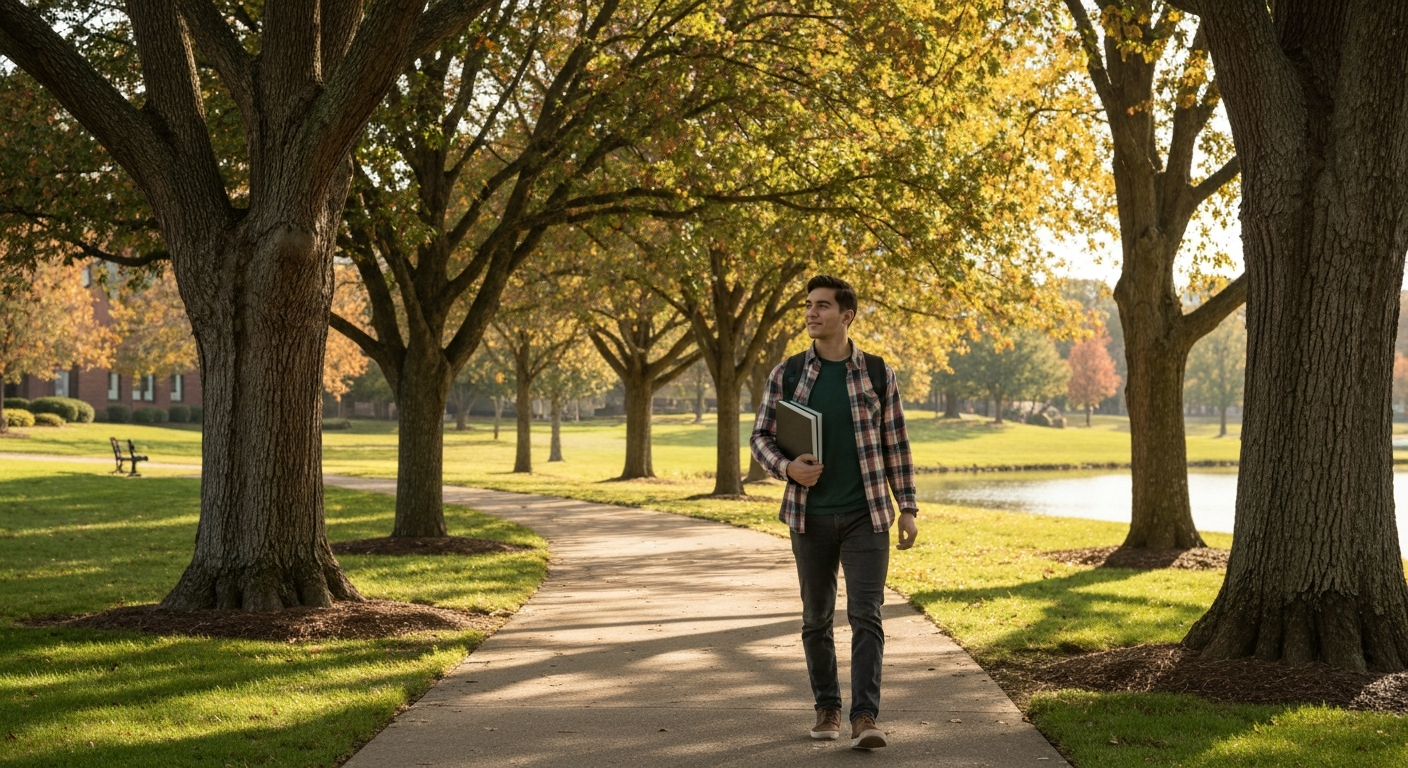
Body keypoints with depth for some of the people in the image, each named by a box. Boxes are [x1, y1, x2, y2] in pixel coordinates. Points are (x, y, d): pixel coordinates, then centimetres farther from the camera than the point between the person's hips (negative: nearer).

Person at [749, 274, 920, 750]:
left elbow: (896, 445, 5)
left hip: (867, 515, -1)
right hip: (810, 516, 2)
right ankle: (827, 708, 24)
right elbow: (761, 436, 5)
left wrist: (907, 508, 1)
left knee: (866, 616, -8)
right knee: (816, 617, 10)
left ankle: (865, 718, -10)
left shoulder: (878, 375, 1)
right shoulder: (787, 375, 2)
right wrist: (787, 468, -16)